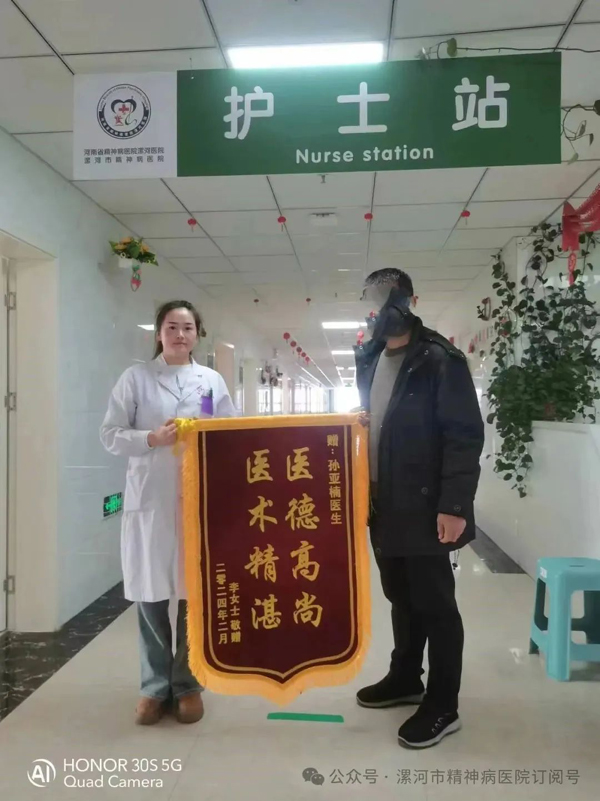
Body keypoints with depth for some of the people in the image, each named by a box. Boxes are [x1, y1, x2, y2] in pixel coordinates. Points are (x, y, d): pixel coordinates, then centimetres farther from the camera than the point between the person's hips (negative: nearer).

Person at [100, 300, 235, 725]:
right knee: (151, 596, 6)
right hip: (150, 501, -1)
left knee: (196, 595, 7)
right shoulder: (136, 377, 4)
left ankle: (188, 684, 25)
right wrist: (152, 439, -15)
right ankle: (155, 686, 25)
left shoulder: (213, 381, 9)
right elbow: (111, 435, 0)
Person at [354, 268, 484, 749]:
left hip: (425, 508, -7)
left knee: (434, 604, 5)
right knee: (401, 597, 19)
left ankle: (443, 705, 20)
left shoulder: (440, 360, -10)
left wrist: (455, 505, -20)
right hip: (384, 506, 7)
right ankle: (405, 679, 37)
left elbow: (465, 436, -15)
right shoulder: (369, 360, 12)